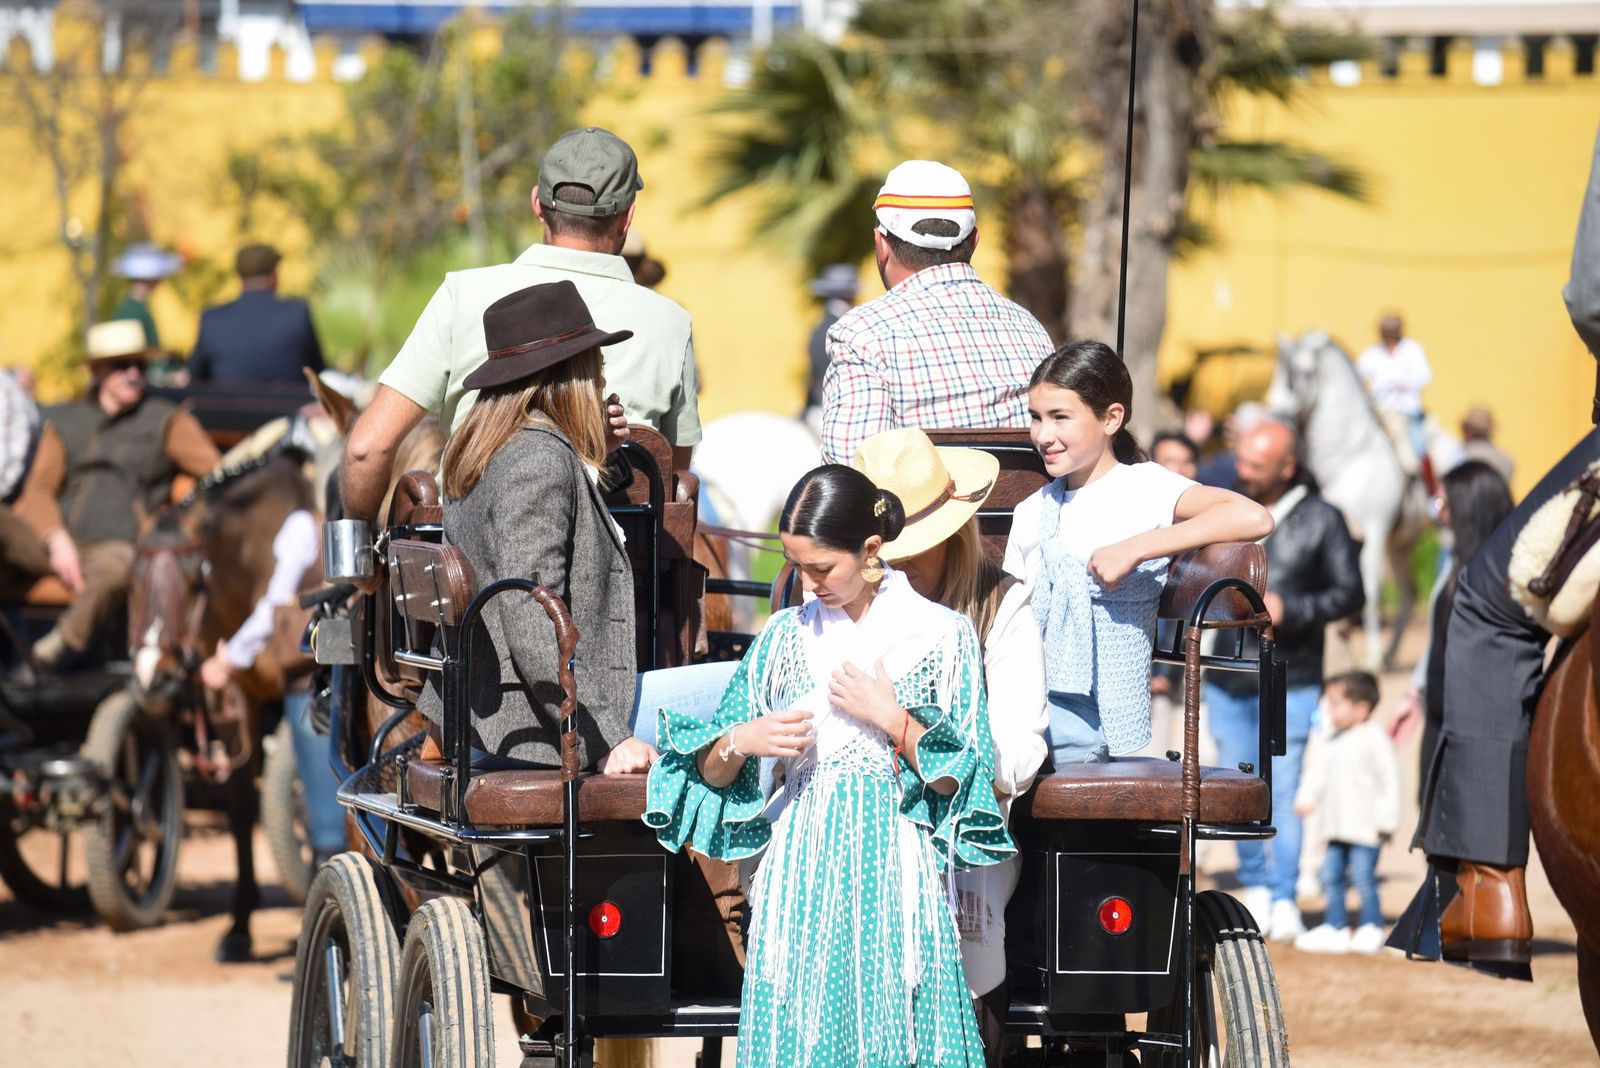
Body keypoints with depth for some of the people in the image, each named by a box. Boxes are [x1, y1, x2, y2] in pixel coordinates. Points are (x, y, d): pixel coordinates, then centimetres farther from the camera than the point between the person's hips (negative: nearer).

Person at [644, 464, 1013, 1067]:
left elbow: (956, 780, -2)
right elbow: (711, 774, 13)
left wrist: (891, 717, -11)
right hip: (802, 869, 3)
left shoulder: (940, 636, 1)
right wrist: (739, 742, -7)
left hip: (893, 872, -3)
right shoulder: (786, 635, 9)